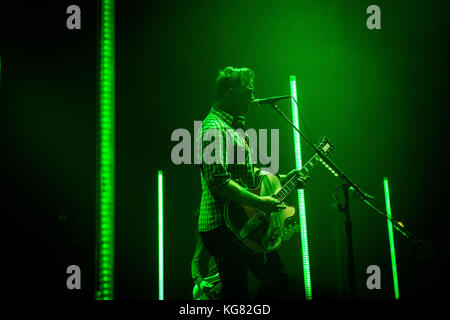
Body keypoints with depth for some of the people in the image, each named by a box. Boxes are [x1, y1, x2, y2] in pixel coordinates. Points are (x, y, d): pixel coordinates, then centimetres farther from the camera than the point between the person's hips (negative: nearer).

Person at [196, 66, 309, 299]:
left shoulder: (233, 127, 19)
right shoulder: (214, 128, -15)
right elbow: (219, 182, -25)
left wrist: (283, 178, 18)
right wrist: (259, 203, -21)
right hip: (224, 225, -10)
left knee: (277, 276, 11)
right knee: (236, 291, -5)